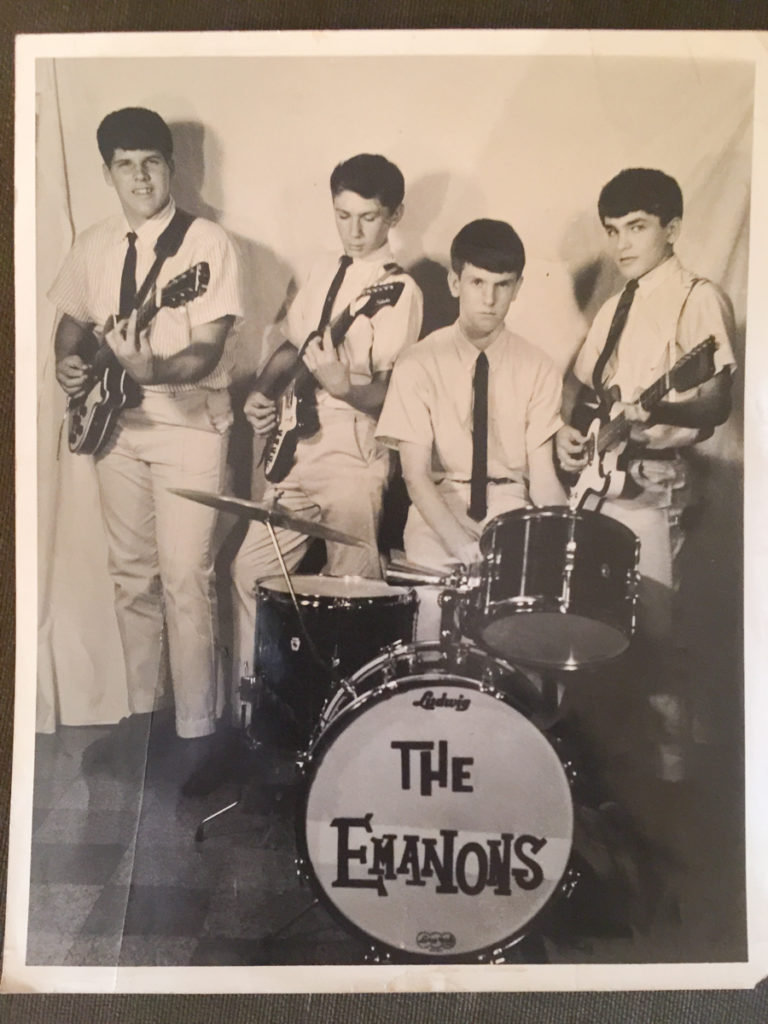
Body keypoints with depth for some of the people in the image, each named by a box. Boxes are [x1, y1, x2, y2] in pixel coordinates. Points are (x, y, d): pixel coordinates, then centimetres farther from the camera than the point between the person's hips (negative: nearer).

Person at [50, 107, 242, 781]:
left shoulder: (206, 243, -8)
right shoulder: (93, 246, 10)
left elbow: (207, 349, -16)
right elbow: (73, 322, 20)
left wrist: (151, 369, -34)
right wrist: (70, 362, -1)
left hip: (189, 429, -5)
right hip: (117, 428, 6)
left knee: (186, 582, -6)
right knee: (132, 576, 13)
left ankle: (197, 733, 9)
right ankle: (141, 714, 29)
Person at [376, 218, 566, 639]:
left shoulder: (537, 369, 2)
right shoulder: (418, 366, -4)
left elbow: (542, 476, 0)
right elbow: (416, 476, -8)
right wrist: (462, 546, -22)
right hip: (438, 517, -1)